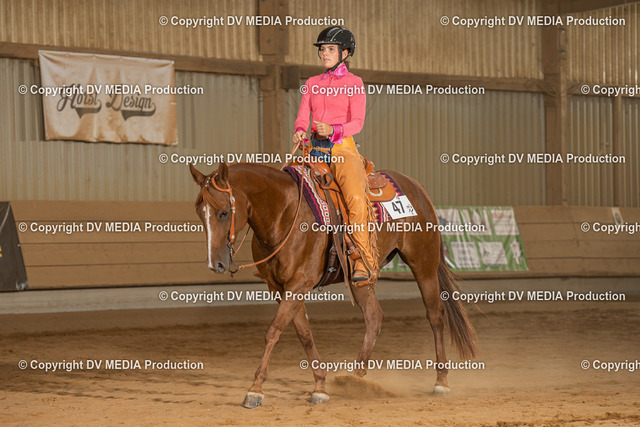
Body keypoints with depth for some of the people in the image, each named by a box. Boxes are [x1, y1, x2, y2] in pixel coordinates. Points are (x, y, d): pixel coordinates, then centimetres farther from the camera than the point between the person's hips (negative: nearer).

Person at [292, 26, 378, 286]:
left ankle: (366, 262, -27)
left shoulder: (354, 84, 5)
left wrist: (333, 130, -24)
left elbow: (357, 123, -5)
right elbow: (302, 117, 12)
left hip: (342, 148, -5)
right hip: (315, 149, 5)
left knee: (357, 198, -28)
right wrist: (299, 132, -12)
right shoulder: (312, 84, 18)